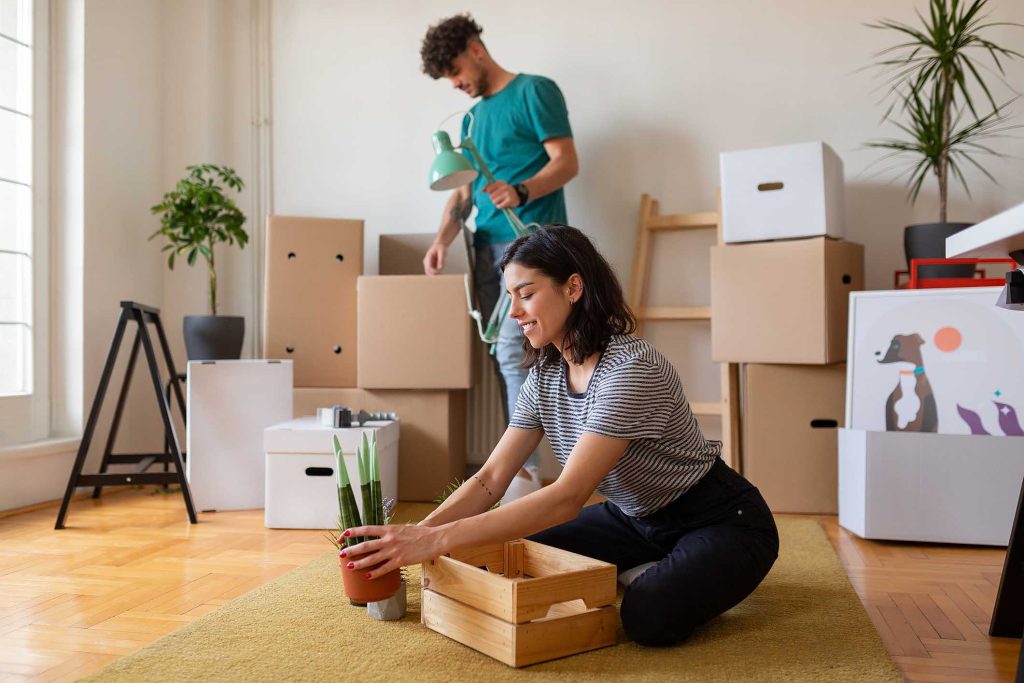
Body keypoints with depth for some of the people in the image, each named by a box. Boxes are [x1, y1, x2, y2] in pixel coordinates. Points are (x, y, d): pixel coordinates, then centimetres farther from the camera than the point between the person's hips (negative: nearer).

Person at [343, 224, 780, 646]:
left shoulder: (632, 369, -30)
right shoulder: (545, 375, -5)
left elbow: (568, 497, -37)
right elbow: (490, 479, -8)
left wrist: (437, 540, -42)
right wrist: (412, 536, -24)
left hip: (718, 521, -7)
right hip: (636, 518, 7)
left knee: (649, 619, -33)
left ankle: (669, 580, 0)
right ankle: (642, 571, 10)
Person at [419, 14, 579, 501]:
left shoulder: (534, 91, 1)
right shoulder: (472, 118, 23)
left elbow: (567, 162, -8)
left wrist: (521, 191, -26)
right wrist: (443, 239, 3)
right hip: (486, 245, 7)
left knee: (512, 351, -16)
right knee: (503, 356, 3)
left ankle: (524, 471, -12)